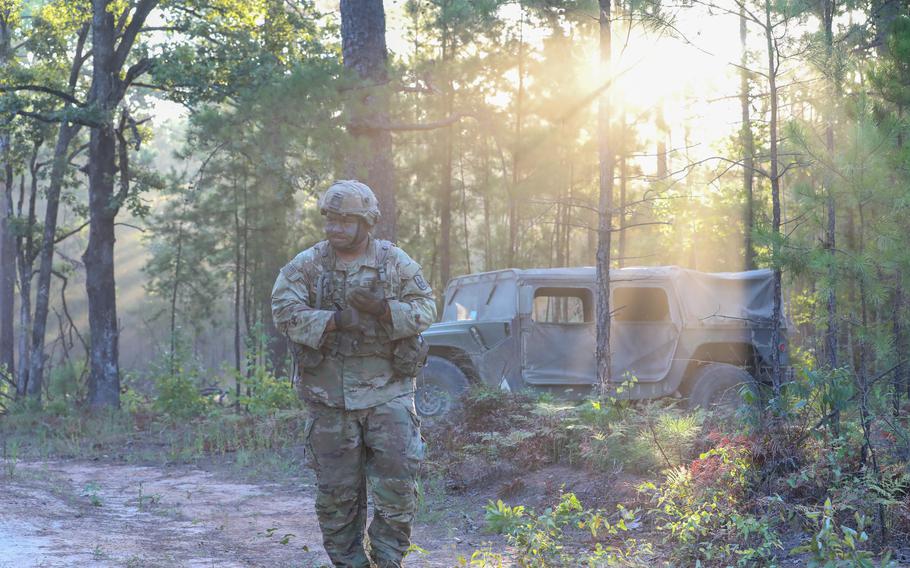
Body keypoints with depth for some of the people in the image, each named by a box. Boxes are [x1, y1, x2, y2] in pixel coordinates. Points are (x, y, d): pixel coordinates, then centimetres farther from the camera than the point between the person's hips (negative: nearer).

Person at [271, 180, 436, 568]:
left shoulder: (396, 262, 3)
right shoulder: (306, 265, 1)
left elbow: (425, 308, -2)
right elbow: (284, 311, -10)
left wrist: (382, 307, -19)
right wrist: (336, 320, -21)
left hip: (387, 392, 0)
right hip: (329, 395, 0)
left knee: (397, 479, -4)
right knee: (336, 491, 5)